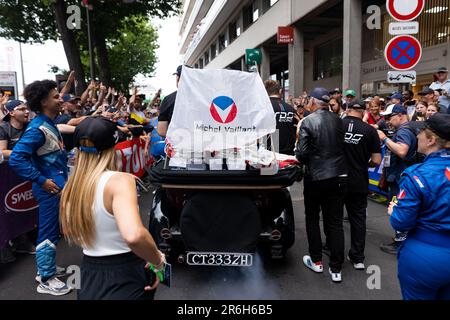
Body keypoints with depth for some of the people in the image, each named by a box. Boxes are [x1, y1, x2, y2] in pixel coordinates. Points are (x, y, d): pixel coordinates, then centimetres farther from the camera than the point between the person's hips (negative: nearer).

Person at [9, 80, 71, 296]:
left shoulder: (50, 124, 10)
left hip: (57, 185, 10)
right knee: (49, 232, 1)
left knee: (52, 230, 20)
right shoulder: (37, 128, -20)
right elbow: (16, 159, -27)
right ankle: (46, 280, 15)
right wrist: (41, 180, -25)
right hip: (50, 188, -10)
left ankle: (46, 268, 37)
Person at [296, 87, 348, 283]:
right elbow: (343, 147, 8)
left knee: (312, 218, 16)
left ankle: (316, 261, 24)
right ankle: (336, 269, 14)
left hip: (315, 177, -3)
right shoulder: (338, 121, 2)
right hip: (339, 176, 4)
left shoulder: (308, 122, -12)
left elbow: (301, 153, -16)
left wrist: (302, 159, 5)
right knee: (335, 221, 8)